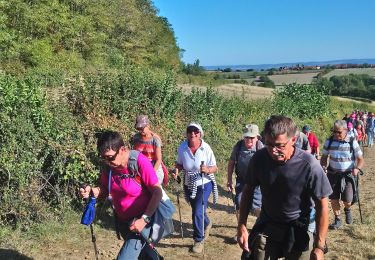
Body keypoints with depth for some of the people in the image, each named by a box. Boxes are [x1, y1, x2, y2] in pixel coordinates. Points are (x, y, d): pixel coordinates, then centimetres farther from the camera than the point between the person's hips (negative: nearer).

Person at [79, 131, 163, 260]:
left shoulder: (140, 162, -26)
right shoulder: (108, 165, -9)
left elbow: (157, 193, -22)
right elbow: (105, 190, 3)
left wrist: (144, 219, -27)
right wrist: (93, 191, -19)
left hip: (140, 219, -6)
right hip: (122, 220, 6)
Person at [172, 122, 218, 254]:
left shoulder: (206, 148, -20)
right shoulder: (182, 147, -14)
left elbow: (214, 168, -13)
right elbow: (179, 164, 2)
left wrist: (207, 169, -34)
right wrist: (176, 170, -19)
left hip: (204, 185, -4)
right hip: (189, 185, 4)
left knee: (198, 212, -8)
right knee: (197, 210, 23)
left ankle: (199, 240, 16)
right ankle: (207, 224, 56)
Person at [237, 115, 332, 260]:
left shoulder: (309, 165, -25)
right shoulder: (259, 159, -18)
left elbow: (322, 205, -17)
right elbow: (248, 190, -3)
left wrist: (319, 247, -17)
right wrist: (242, 225, -7)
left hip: (299, 229, -2)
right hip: (267, 225, 2)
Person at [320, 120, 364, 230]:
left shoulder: (352, 142, -7)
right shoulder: (329, 141, -3)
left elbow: (361, 159, -4)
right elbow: (324, 157, 8)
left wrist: (357, 168, -24)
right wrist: (323, 166, -11)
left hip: (348, 175, -2)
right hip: (333, 174, 2)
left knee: (347, 201, -5)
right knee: (334, 199, 5)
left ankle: (347, 209, 32)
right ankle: (337, 220, 27)